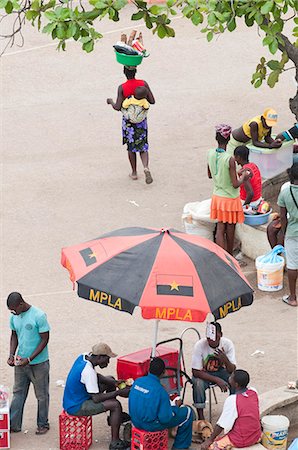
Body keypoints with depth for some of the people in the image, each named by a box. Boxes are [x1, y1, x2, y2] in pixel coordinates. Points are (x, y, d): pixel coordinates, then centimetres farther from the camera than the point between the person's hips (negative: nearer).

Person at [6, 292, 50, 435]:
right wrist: (11, 355, -3)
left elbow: (45, 340, -16)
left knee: (42, 395, 8)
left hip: (39, 363, -5)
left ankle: (43, 424, 22)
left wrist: (29, 359, -20)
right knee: (18, 393, 10)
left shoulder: (39, 316, -19)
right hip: (21, 362, 5)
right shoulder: (14, 317, -1)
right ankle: (14, 425, 16)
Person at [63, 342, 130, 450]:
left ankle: (114, 417, 30)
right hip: (76, 407, -10)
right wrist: (119, 392, -19)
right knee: (116, 405, -17)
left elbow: (96, 376, 14)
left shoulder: (83, 357, -3)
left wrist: (115, 383, -1)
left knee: (110, 381, 17)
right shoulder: (88, 371, -31)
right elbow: (96, 399, -26)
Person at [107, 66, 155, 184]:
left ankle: (134, 172, 24)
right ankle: (146, 167, -14)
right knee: (143, 146, 10)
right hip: (141, 119, 2)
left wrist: (111, 102, 3)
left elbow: (118, 107, -17)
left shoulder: (122, 88, -16)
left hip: (128, 120, -2)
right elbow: (152, 101, -8)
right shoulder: (144, 84, -9)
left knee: (131, 147, 15)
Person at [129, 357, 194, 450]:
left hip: (136, 421, 7)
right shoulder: (160, 391, -25)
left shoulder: (137, 381, -6)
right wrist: (176, 407, -1)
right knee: (187, 412, 7)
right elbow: (165, 418, -21)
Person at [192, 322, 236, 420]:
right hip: (203, 374, -2)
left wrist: (225, 360, -42)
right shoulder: (200, 345, -25)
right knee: (198, 383, -35)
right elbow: (196, 372, -24)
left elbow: (232, 370, -19)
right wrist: (217, 380, -32)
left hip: (220, 371, 2)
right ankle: (201, 417, -22)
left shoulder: (227, 344, -19)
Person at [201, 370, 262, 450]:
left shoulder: (232, 400, -23)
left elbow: (221, 425, -16)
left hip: (240, 442, -7)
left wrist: (210, 440, -3)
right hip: (256, 437, 7)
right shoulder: (253, 392, -4)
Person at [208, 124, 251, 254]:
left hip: (217, 197, 5)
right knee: (230, 230, 14)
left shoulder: (210, 154, -8)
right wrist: (243, 178, -2)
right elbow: (235, 184, -20)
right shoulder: (230, 159, -26)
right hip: (230, 199, -5)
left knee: (220, 229, 9)